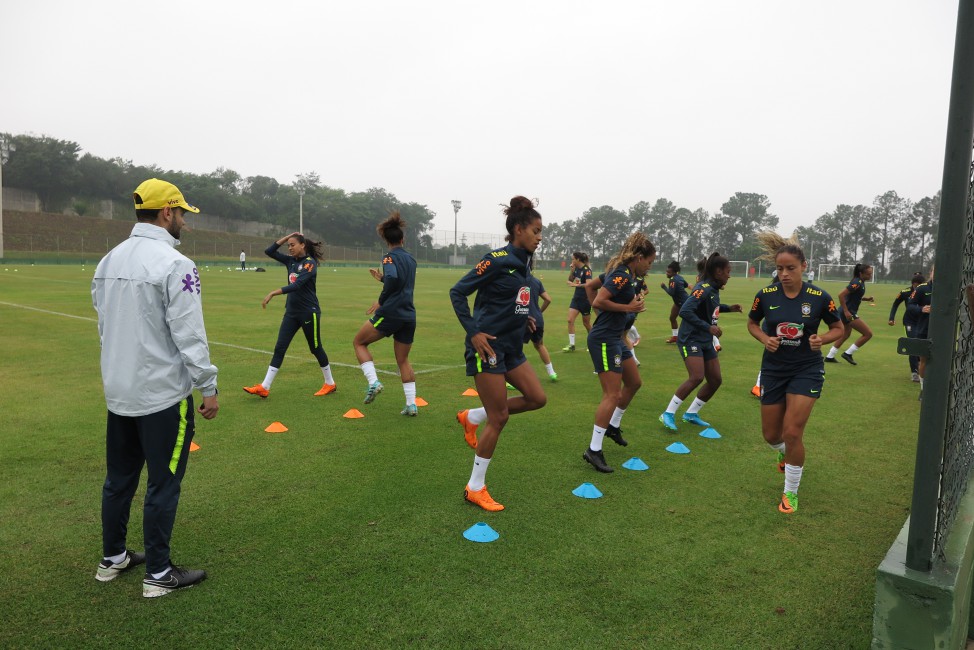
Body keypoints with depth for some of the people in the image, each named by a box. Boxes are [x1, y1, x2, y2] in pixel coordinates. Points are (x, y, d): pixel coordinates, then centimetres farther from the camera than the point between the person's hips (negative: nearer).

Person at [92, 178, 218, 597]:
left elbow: (103, 326, 14)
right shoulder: (174, 265, -18)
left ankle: (113, 558, 34)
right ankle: (158, 575, 15)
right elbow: (189, 334, -20)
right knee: (163, 485, 4)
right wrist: (208, 387, -11)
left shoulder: (109, 261, 8)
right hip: (162, 394, -8)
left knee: (119, 478, 19)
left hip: (118, 391, 8)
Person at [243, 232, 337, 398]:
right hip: (291, 311, 7)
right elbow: (269, 251, 10)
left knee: (315, 348, 5)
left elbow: (297, 285, -26)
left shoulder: (310, 263, -14)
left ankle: (330, 384, 22)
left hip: (309, 312, -7)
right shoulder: (291, 261, 8)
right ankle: (264, 387, 0)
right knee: (279, 348, 1)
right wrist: (286, 237, 2)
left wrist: (273, 293, -33)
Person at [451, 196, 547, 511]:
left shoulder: (522, 264, 10)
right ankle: (475, 488, 13)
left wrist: (522, 317, 12)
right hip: (488, 345, -8)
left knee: (537, 398, 6)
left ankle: (472, 417, 21)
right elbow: (458, 292, -15)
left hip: (512, 347, 8)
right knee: (499, 418, -3)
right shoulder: (497, 260, -15)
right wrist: (473, 332, -20)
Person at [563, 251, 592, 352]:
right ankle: (571, 344, -1)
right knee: (570, 320, -4)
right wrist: (571, 270, 0)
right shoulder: (576, 269, 5)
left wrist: (576, 285, -31)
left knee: (586, 323, 8)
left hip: (585, 299, -7)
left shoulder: (587, 270, -17)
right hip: (576, 298, 7)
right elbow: (570, 280, 14)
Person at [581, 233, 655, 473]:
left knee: (634, 383, 21)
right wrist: (628, 307, -19)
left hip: (614, 338, 11)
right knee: (612, 394, -10)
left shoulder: (620, 272, 11)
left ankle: (613, 426, 36)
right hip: (605, 340, -11)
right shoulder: (623, 275, -18)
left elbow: (591, 287, 21)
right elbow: (599, 300, -28)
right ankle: (593, 451, -5)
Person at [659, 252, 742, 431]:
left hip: (706, 342, 10)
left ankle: (691, 414, 21)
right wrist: (708, 327, -28)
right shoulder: (703, 288, -19)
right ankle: (668, 414, -11)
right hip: (691, 340, -10)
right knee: (697, 377, -23)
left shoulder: (713, 288, 8)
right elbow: (685, 311, -29)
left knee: (715, 380, 9)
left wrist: (728, 308, 16)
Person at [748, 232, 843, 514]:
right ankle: (785, 454, 49)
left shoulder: (819, 297, -12)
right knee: (771, 435, 10)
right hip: (773, 369, 2)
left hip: (807, 370, -2)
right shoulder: (766, 295, -8)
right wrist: (764, 339, -11)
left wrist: (822, 339, -18)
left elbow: (838, 328, 3)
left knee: (792, 433, -9)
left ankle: (791, 493, 13)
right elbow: (752, 323, 9)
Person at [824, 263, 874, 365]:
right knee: (868, 333, -6)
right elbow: (841, 295, -26)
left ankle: (830, 357, 30)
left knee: (845, 335, 23)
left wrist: (866, 299, 7)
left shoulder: (860, 282, 8)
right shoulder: (857, 283, -20)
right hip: (848, 312, -10)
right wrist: (846, 311, -26)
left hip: (848, 312, 10)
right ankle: (848, 353, 2)